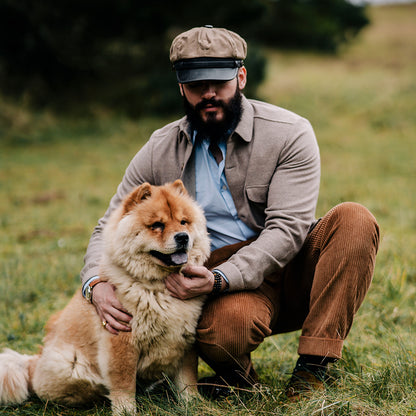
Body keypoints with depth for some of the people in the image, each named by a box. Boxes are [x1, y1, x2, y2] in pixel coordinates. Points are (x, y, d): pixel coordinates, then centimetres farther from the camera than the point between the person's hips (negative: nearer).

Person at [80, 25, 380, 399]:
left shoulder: (290, 133, -7)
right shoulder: (160, 151, 2)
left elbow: (286, 229, -16)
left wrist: (219, 279, -30)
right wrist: (97, 285, -18)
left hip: (293, 271, 1)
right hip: (228, 290, -1)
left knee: (354, 220, -27)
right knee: (224, 326, -37)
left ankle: (312, 370, -23)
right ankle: (237, 374, 2)